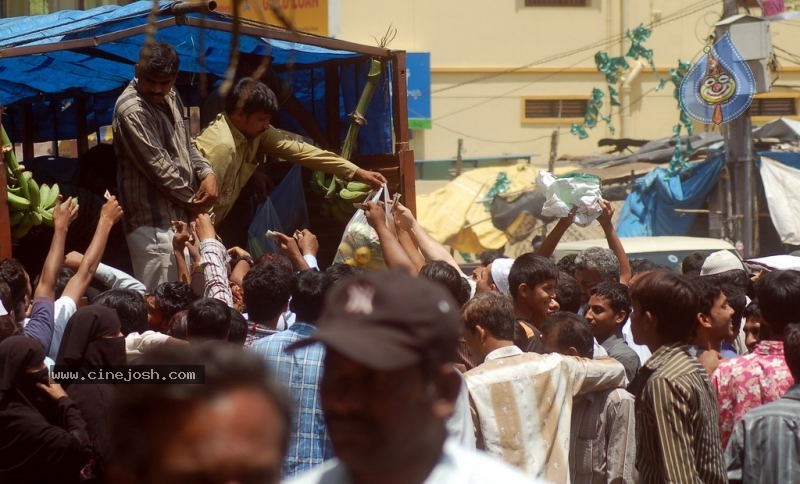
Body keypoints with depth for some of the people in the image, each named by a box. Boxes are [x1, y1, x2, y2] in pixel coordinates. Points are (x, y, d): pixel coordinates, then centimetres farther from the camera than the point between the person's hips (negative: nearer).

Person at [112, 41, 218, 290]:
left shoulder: (170, 98, 10)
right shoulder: (132, 111, -19)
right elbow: (159, 167, -18)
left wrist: (207, 173, 1)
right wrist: (193, 200, -7)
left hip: (180, 218, 9)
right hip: (155, 225, -9)